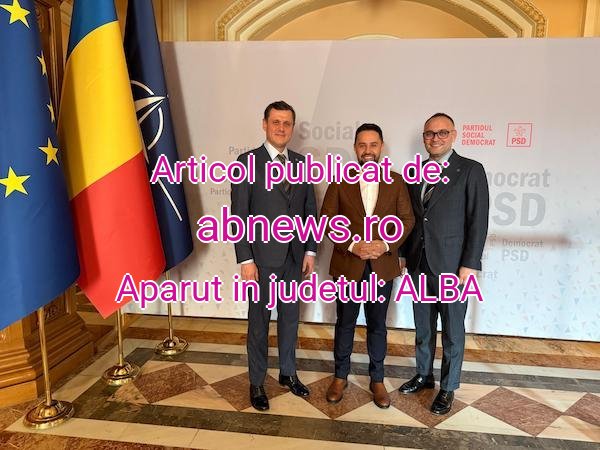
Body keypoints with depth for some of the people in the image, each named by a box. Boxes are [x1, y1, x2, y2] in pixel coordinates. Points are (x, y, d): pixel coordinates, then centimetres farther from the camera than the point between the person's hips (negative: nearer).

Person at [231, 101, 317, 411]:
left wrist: (310, 250, 4)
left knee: (290, 317, 17)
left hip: (295, 256, 4)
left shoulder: (302, 163, 7)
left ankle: (288, 373, 36)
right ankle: (257, 383, 27)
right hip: (263, 257, -4)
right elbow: (239, 214, -10)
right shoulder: (247, 161, -6)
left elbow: (310, 210, 10)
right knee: (259, 321, 9)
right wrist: (245, 259, -13)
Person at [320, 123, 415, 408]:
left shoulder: (396, 181, 2)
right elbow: (327, 219, -4)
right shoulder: (340, 180, -1)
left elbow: (407, 219, 1)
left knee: (377, 326, 13)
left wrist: (387, 244, -15)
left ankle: (377, 380, 31)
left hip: (382, 265, 1)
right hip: (347, 265, 0)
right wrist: (352, 245, -16)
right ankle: (340, 377, 31)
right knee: (345, 324, 13)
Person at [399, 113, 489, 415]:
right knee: (422, 327, 18)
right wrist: (405, 254, 10)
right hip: (419, 265, 5)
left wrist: (470, 264, -13)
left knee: (452, 331, 9)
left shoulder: (471, 171, -6)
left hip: (452, 266, -4)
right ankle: (423, 376, 36)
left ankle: (448, 388, 26)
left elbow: (478, 220, -9)